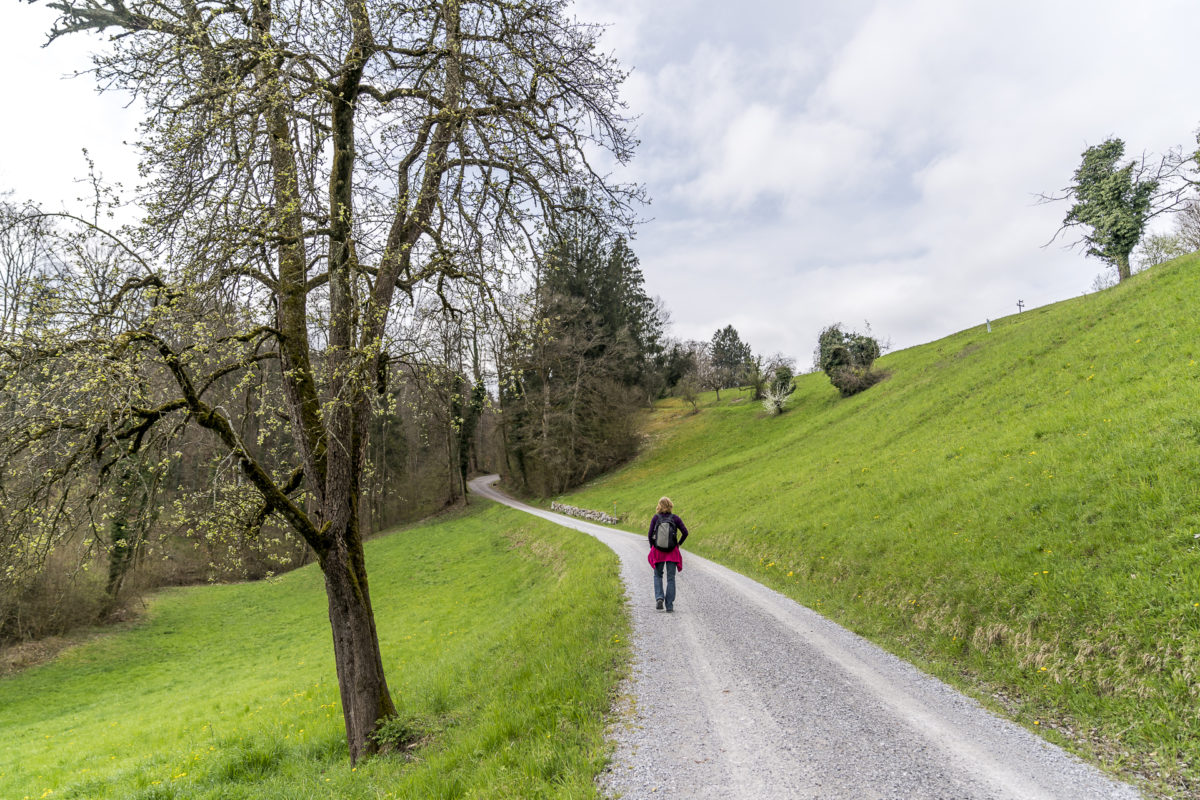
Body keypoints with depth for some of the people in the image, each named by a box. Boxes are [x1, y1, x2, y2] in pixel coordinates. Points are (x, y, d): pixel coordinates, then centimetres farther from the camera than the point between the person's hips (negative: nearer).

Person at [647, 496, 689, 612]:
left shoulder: (655, 518, -2)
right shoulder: (675, 518, -1)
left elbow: (650, 534, -5)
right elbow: (685, 532, -5)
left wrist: (652, 546, 10)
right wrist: (679, 543, 10)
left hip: (658, 550, 0)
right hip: (672, 552, 0)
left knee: (658, 576, 17)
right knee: (671, 578, 8)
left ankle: (659, 597, -5)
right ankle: (669, 605, 5)